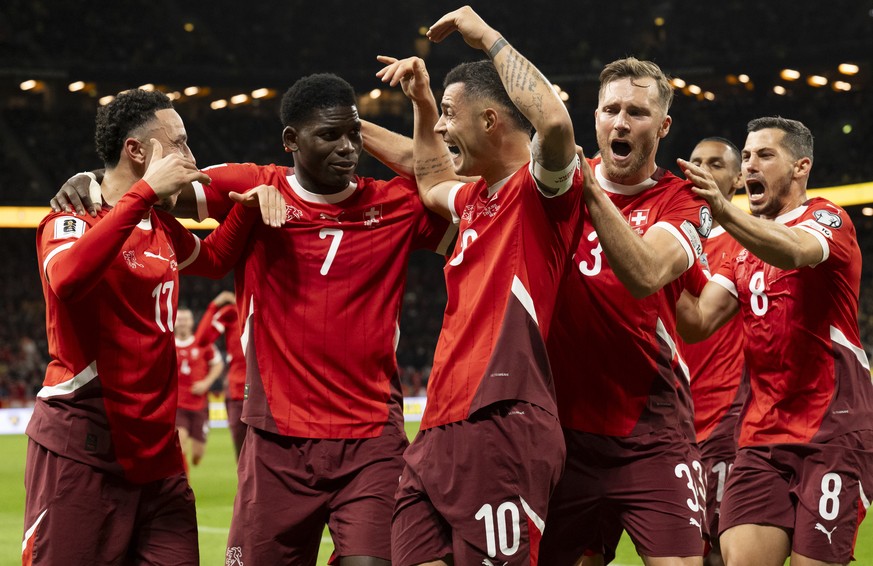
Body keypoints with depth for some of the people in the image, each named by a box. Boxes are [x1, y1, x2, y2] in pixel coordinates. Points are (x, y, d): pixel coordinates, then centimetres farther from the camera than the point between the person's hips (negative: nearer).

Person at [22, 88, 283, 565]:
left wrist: (250, 203, 19)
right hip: (82, 451, -7)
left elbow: (210, 258, 38)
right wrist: (145, 191, -27)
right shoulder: (73, 218, -6)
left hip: (155, 452, 7)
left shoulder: (162, 227, 17)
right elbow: (67, 278, -30)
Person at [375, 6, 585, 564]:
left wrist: (487, 36, -15)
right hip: (440, 430, 9)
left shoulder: (541, 189, -4)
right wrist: (422, 104, 37)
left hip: (501, 428, -9)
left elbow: (555, 121, -27)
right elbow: (433, 184, 47)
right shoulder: (476, 197, 22)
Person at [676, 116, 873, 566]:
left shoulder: (828, 220, -2)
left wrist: (724, 211, -45)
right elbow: (697, 323, 9)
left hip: (832, 432, -5)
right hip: (761, 437, 6)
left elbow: (795, 250, -28)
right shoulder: (745, 245, 19)